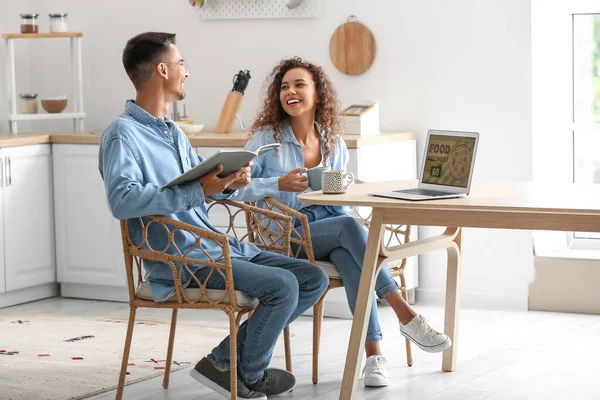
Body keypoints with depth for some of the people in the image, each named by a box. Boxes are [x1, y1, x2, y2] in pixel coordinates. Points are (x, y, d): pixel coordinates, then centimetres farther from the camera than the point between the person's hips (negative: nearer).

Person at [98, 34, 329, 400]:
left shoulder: (173, 131, 19)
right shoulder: (123, 134, -11)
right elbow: (122, 201, -27)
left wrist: (229, 183, 0)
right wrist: (200, 190, -31)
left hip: (218, 246, 9)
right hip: (180, 259, -9)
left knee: (313, 279, 1)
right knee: (281, 285, -24)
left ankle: (227, 359, 5)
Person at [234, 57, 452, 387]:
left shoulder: (333, 144, 13)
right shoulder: (266, 137, 1)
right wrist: (280, 184, -21)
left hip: (329, 230, 3)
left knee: (348, 255, -34)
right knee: (349, 226, -33)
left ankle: (373, 353, -40)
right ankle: (405, 316, -37)